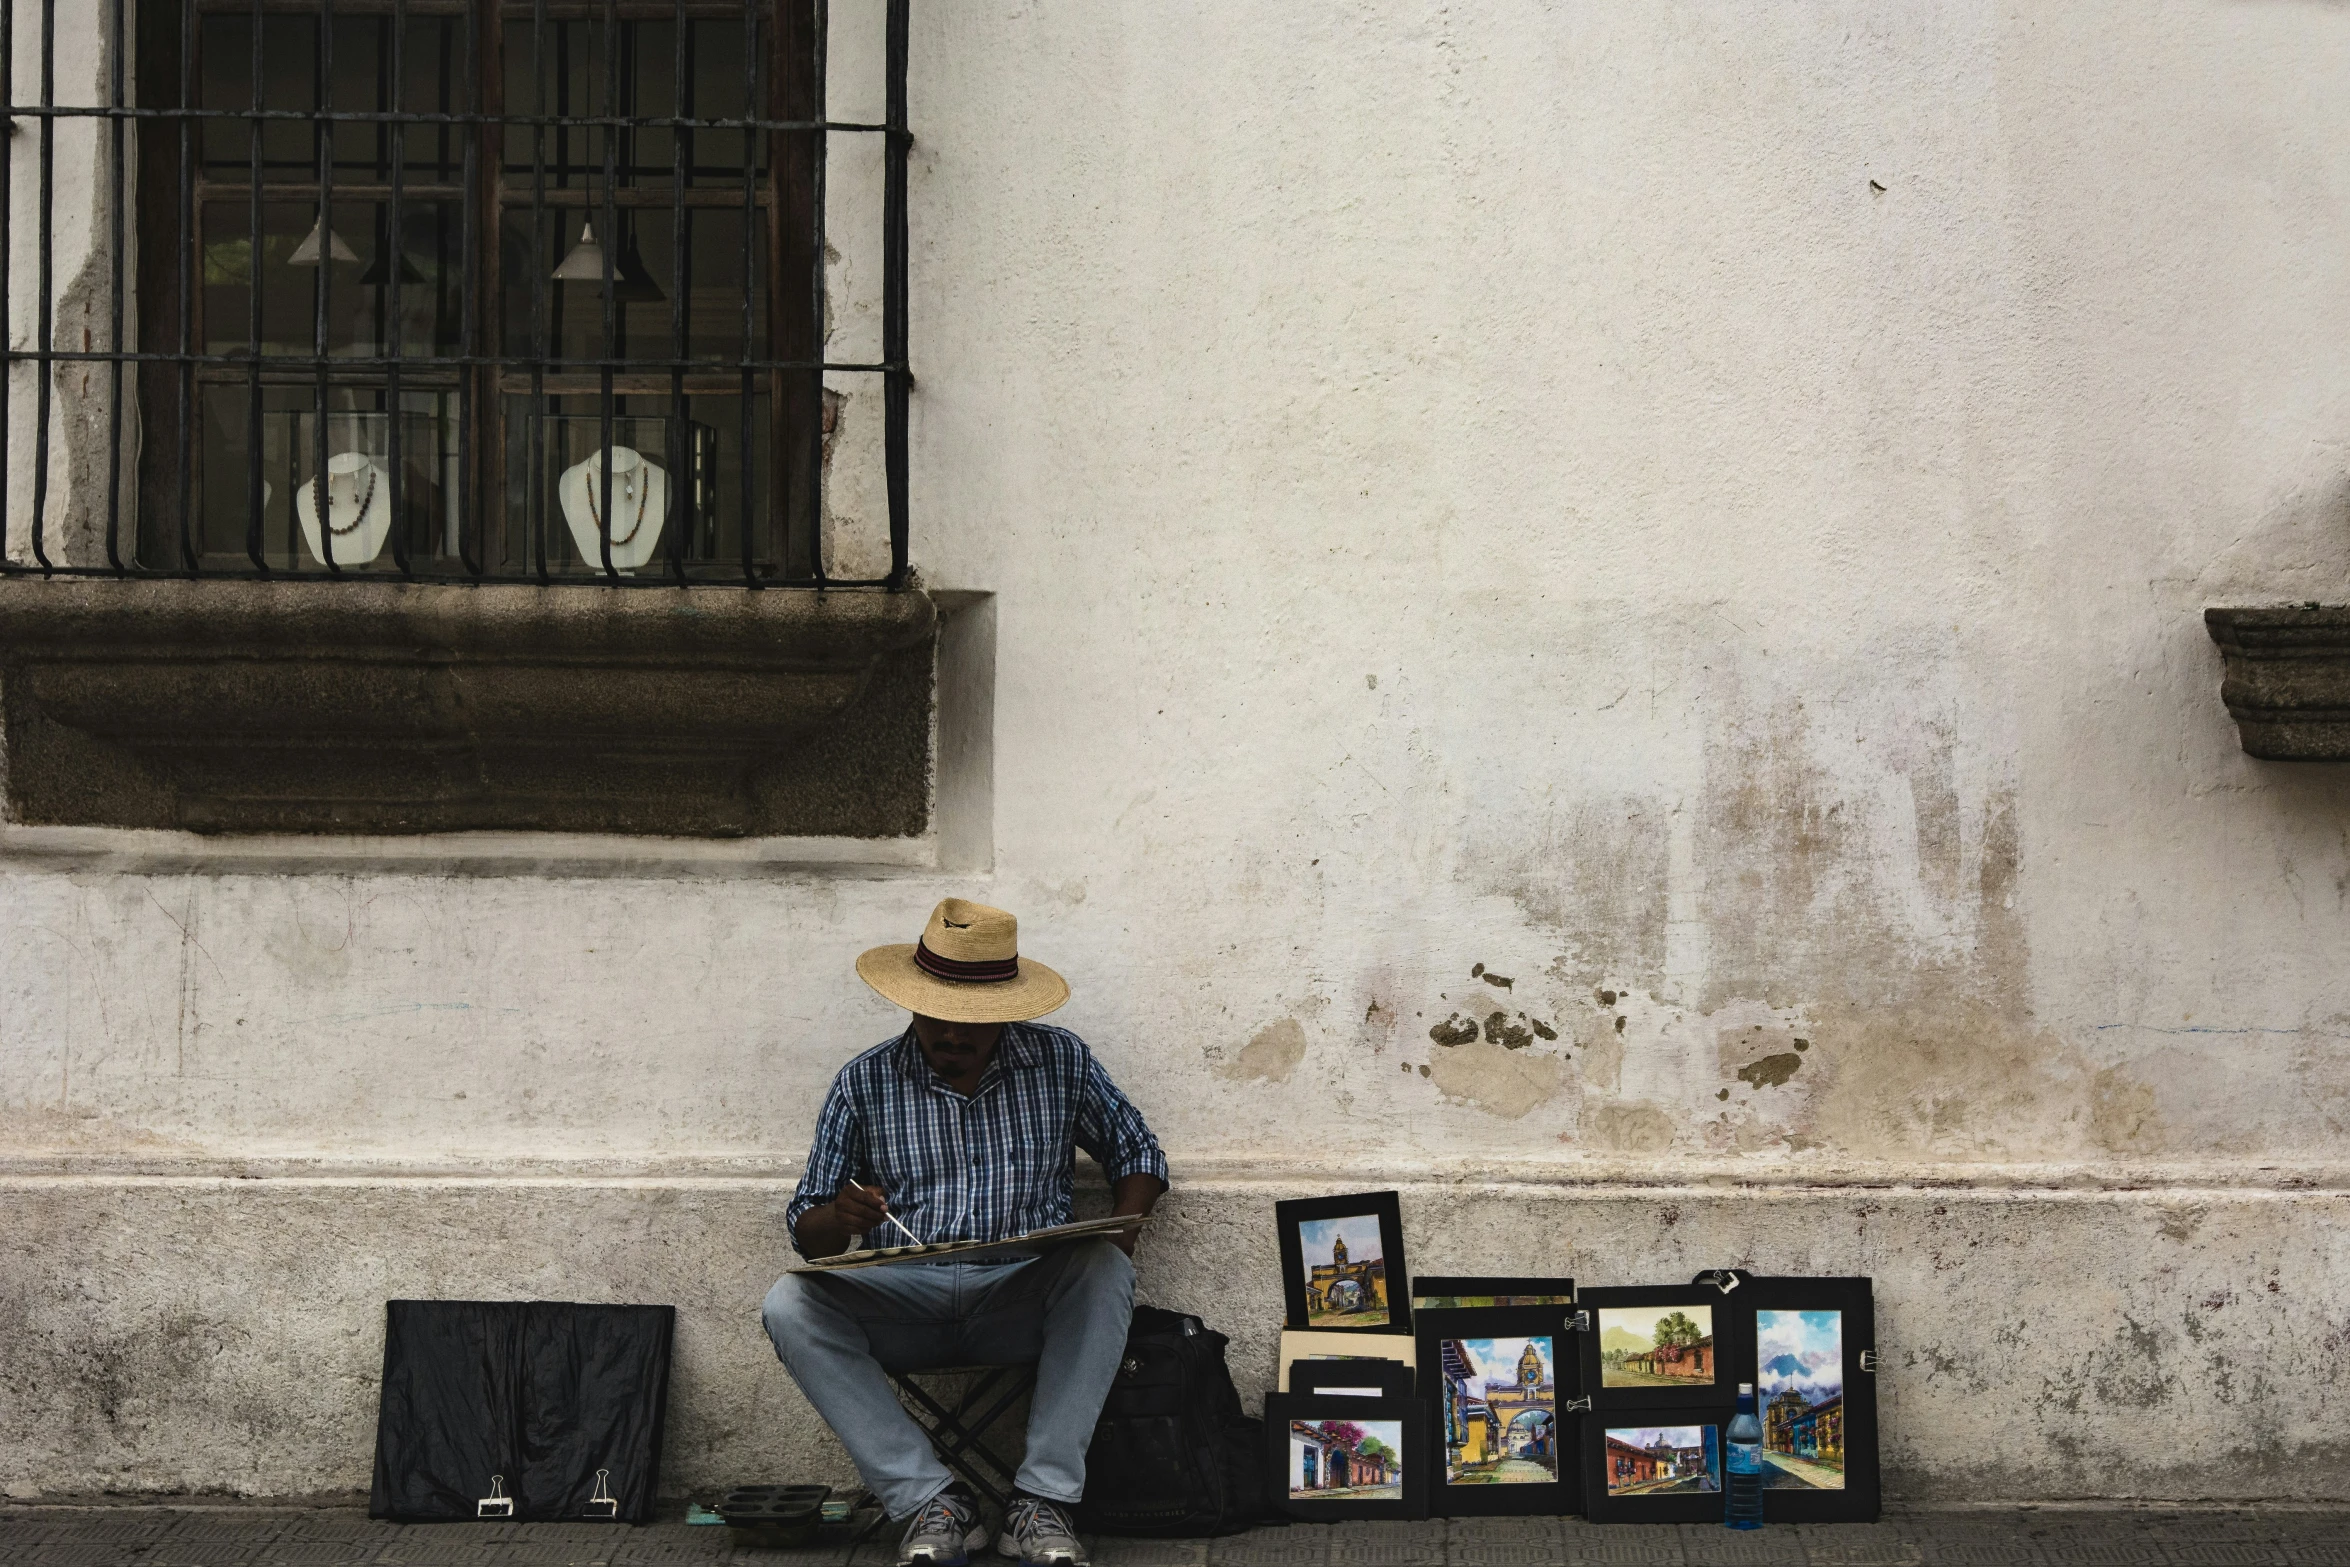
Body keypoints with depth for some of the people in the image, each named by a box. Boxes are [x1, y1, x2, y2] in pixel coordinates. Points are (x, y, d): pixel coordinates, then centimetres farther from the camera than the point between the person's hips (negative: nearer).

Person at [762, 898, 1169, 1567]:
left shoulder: (1060, 1061, 6)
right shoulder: (864, 1083, 5)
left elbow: (1138, 1155, 14)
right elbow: (806, 1232, 4)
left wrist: (1121, 1228, -8)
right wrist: (838, 1218, -21)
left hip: (1024, 1299, 0)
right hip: (902, 1303, 1)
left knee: (1104, 1269, -32)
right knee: (789, 1302, -27)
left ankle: (1044, 1499, -31)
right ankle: (932, 1500, -28)